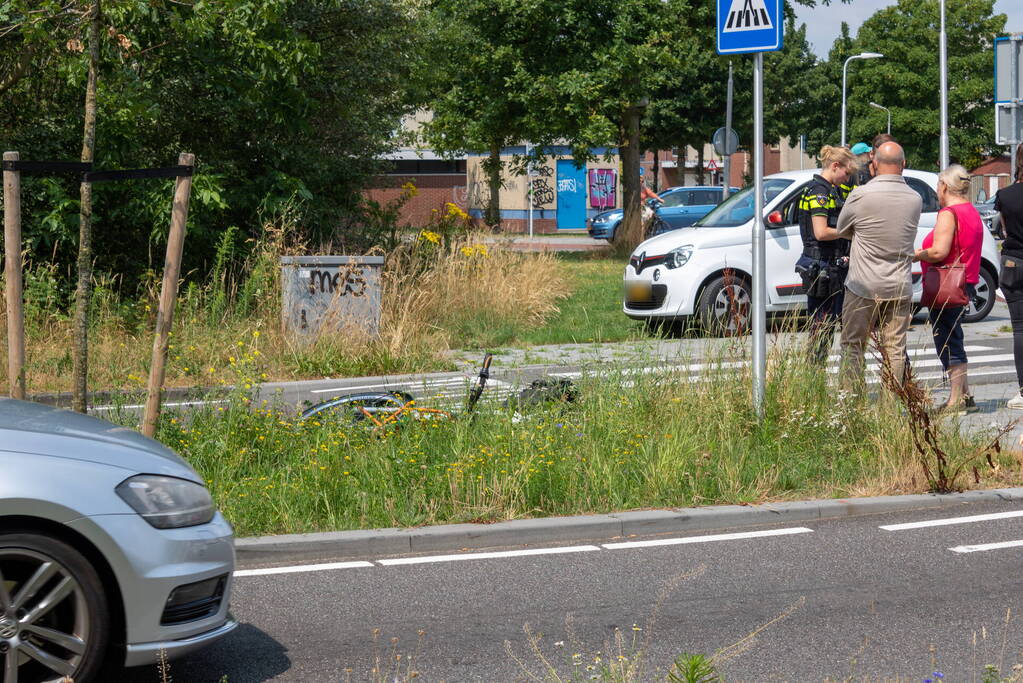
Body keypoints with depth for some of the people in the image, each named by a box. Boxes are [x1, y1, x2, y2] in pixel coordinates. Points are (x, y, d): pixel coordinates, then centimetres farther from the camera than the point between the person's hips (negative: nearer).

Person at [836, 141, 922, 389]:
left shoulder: (861, 195, -12)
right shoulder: (915, 199, 0)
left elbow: (842, 230, 3)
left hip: (864, 285, -3)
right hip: (901, 286, 3)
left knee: (852, 345, 7)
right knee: (895, 348, 8)